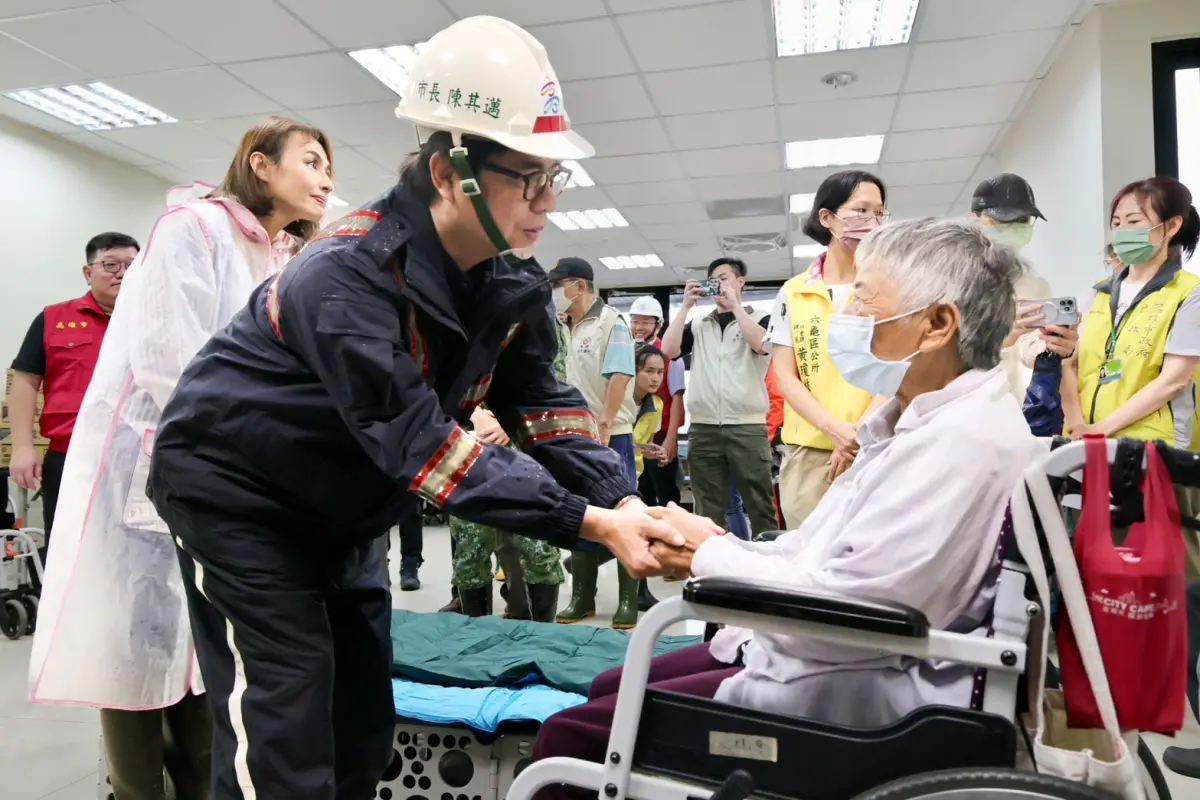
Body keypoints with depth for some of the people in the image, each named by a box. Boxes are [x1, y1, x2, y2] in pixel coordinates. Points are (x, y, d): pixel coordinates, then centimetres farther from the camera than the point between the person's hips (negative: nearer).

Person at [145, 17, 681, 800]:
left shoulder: (512, 278, -10)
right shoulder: (346, 275, -33)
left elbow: (542, 403, -9)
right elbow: (419, 442, -36)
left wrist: (623, 499, -24)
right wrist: (589, 522, -38)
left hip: (337, 503, 7)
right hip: (234, 489, -7)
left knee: (364, 723, 12)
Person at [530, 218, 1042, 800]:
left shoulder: (965, 441, -22)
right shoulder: (919, 420, 12)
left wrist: (707, 554, -13)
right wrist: (711, 543, -2)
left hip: (851, 693, -10)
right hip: (809, 649, 10)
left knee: (571, 733, -11)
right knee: (610, 690, 18)